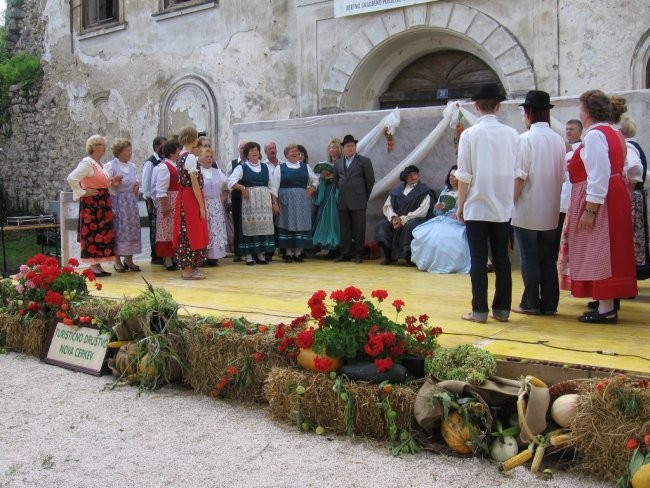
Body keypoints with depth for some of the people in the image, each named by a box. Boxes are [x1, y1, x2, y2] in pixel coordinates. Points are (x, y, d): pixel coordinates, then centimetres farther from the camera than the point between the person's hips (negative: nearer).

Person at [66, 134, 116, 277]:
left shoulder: (100, 164, 16)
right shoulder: (87, 163, -12)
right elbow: (71, 178, -22)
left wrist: (111, 183, 6)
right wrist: (83, 193, -16)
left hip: (102, 203, 9)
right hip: (91, 203, -9)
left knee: (102, 233, 9)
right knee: (92, 233, -6)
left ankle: (97, 264, 14)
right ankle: (93, 266, -2)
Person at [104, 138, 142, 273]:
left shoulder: (132, 166, 13)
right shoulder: (111, 166, -5)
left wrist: (136, 188, 4)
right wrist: (114, 182, -22)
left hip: (131, 202, 6)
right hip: (117, 202, -6)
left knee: (131, 230, 5)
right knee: (118, 230, -6)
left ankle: (129, 259, 13)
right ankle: (117, 260, 2)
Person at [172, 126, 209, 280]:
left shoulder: (180, 156, 12)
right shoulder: (191, 157, -15)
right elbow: (195, 183, -18)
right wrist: (202, 206, -16)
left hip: (183, 196, 9)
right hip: (192, 198, -9)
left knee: (186, 232, 13)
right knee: (192, 232, -4)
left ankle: (186, 267, 20)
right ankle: (188, 269, 1)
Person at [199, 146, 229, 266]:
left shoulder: (218, 173, 14)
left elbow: (225, 189, 19)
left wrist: (221, 200, 4)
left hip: (217, 207, 5)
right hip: (202, 206, -5)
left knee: (216, 230, 1)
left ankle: (213, 257, 6)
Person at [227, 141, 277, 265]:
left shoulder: (265, 167, 14)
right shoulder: (241, 167, 3)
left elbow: (271, 186, 14)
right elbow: (231, 181, -8)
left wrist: (275, 203, 9)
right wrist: (242, 187, -21)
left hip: (265, 201, 4)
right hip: (249, 201, -3)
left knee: (264, 226, 2)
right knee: (249, 226, -4)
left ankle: (261, 254, 8)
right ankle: (249, 255, -1)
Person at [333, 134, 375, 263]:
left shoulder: (364, 161, 1)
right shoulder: (338, 163, 11)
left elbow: (370, 180, 3)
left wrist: (364, 197, 7)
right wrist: (342, 194, 12)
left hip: (358, 202, -4)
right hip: (343, 203, 4)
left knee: (358, 229, -1)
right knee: (344, 229, 6)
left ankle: (358, 254, 5)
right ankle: (345, 254, 12)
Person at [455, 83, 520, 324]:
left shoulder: (470, 134, -7)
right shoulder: (512, 134, 1)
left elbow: (464, 175, -7)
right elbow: (517, 173, 4)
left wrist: (460, 205, 3)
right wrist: (512, 199, 16)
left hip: (477, 207, -3)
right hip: (503, 207, 3)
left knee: (478, 259, 1)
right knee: (501, 258, 10)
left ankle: (479, 310, 3)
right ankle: (502, 309, 13)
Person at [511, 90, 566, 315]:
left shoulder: (525, 139, -12)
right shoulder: (558, 140, 3)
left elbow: (519, 177, -15)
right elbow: (562, 176, 7)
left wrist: (511, 202, -6)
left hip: (527, 211, -5)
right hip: (551, 212, 5)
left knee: (530, 257, 3)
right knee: (549, 258, 10)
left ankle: (531, 303, 8)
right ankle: (549, 303, 14)